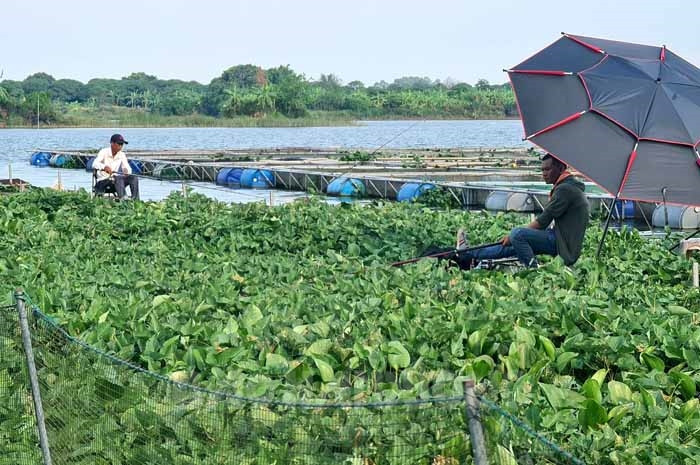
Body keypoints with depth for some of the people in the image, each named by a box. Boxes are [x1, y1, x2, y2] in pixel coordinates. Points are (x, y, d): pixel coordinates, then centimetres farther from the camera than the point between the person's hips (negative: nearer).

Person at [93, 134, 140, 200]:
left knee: (134, 178, -17)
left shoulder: (121, 155, 8)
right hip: (103, 181, -5)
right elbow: (95, 164, -23)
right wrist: (104, 167, -45)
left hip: (115, 181, 5)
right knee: (118, 178, -35)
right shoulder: (104, 152, -8)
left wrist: (127, 170, -23)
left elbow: (127, 167, 4)